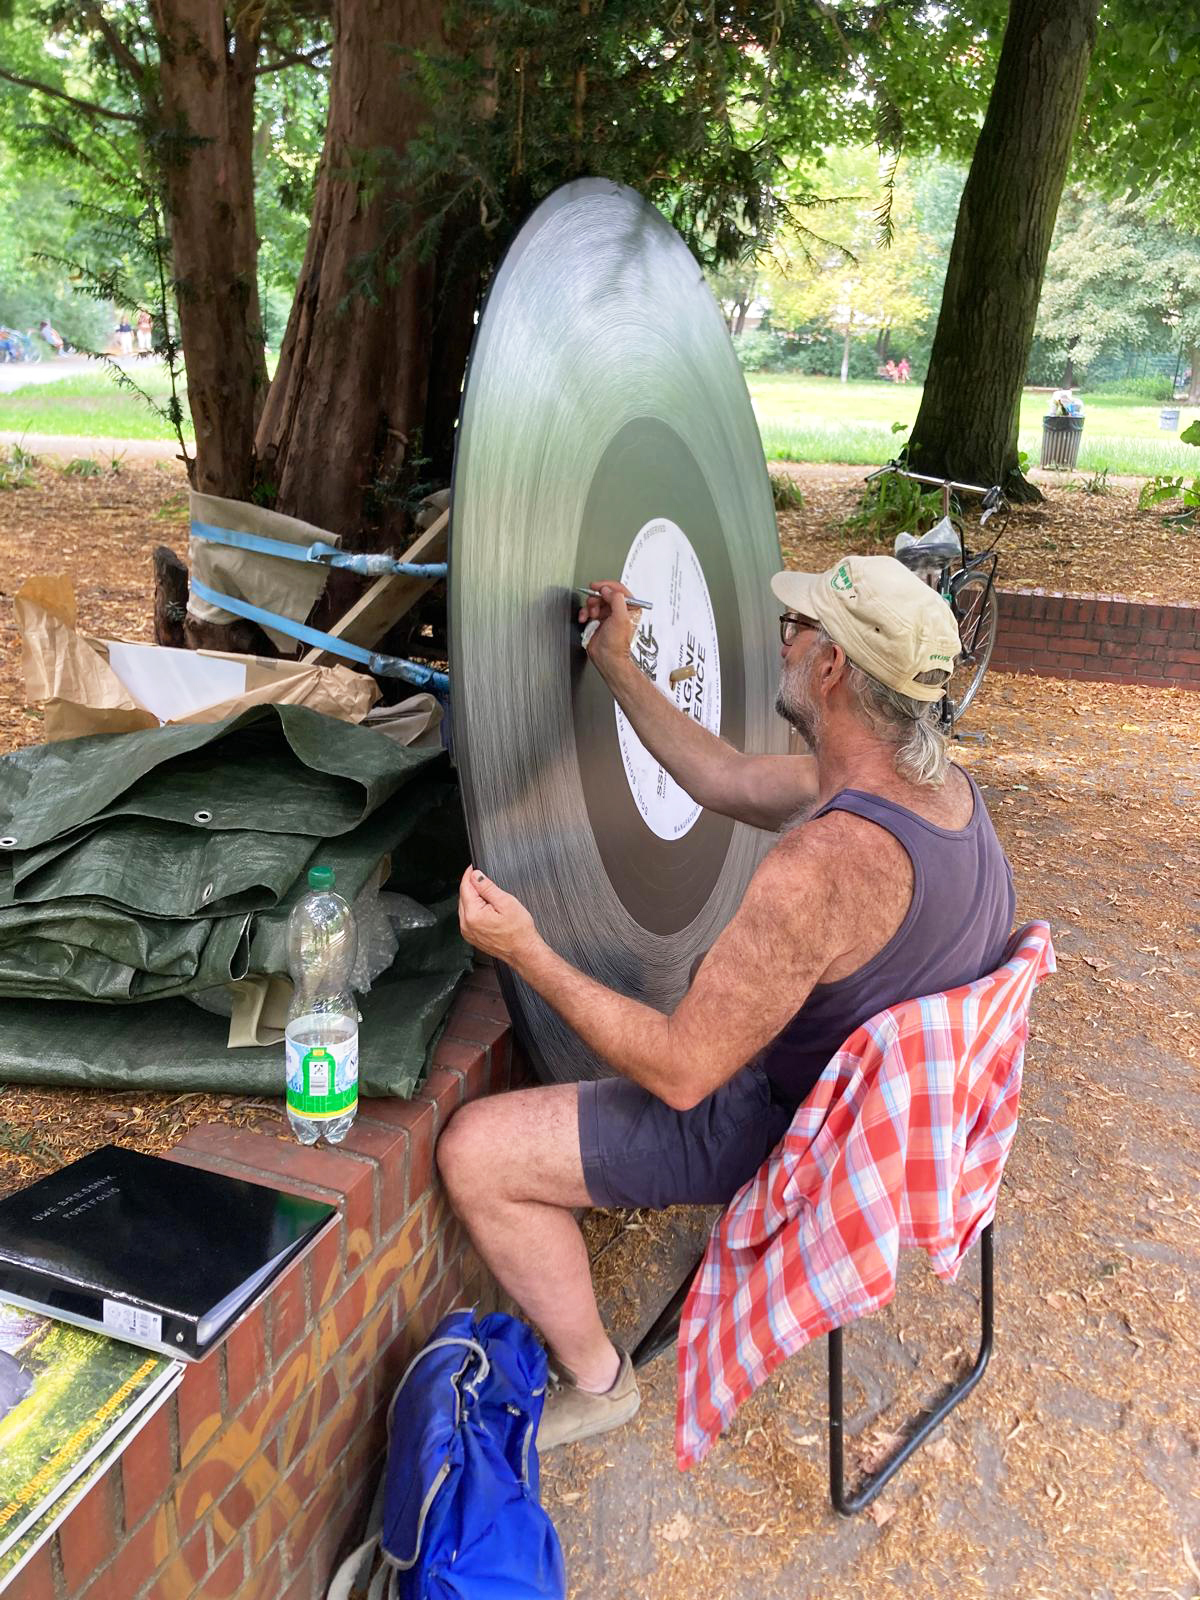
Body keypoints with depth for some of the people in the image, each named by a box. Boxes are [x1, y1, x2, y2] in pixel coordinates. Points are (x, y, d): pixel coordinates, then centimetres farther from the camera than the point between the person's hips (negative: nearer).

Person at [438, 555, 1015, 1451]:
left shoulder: (825, 863, -37)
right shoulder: (943, 786, -8)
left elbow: (681, 1073, -29)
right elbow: (727, 781, 6)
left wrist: (528, 953, -23)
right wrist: (619, 669, 8)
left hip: (790, 1133, -9)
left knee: (476, 1152, -8)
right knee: (715, 972, 37)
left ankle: (595, 1382, 14)